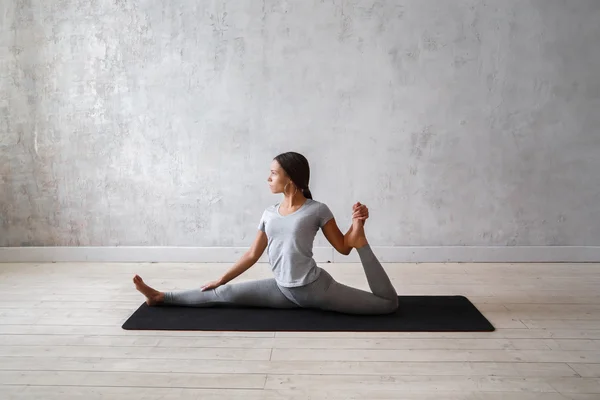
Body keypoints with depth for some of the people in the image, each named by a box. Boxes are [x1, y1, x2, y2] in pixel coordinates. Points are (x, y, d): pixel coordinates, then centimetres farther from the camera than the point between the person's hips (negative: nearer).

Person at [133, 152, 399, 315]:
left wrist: (357, 227, -19)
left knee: (388, 303, -13)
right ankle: (161, 297, 14)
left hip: (316, 287, -4)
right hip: (284, 290, 4)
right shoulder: (269, 213, 6)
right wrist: (220, 279, 16)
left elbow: (343, 247, -2)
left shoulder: (317, 210, -8)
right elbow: (253, 255, 13)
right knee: (225, 293, -1)